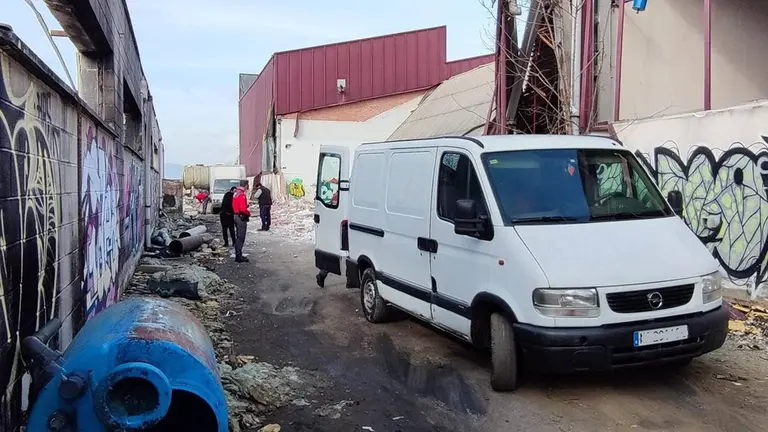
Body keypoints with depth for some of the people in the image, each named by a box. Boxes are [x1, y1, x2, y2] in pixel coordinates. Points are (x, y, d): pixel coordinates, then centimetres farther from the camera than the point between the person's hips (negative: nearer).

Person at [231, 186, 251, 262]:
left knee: (238, 237, 16)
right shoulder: (242, 196, -17)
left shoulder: (235, 195, 13)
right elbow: (243, 209, -25)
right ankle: (239, 256, -4)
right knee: (241, 237, -6)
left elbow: (233, 207, 20)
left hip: (236, 216, 10)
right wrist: (249, 213, -9)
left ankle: (237, 255, 21)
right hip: (242, 218, -10)